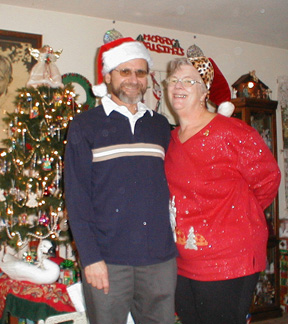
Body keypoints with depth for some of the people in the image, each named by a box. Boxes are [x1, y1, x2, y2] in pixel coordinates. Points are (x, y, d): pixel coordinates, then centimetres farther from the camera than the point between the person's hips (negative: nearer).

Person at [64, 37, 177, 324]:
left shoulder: (160, 126, 13)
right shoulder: (85, 126, 1)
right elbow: (76, 196, -4)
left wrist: (172, 242, 7)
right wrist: (90, 257, -10)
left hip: (160, 257, 3)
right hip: (107, 259, -3)